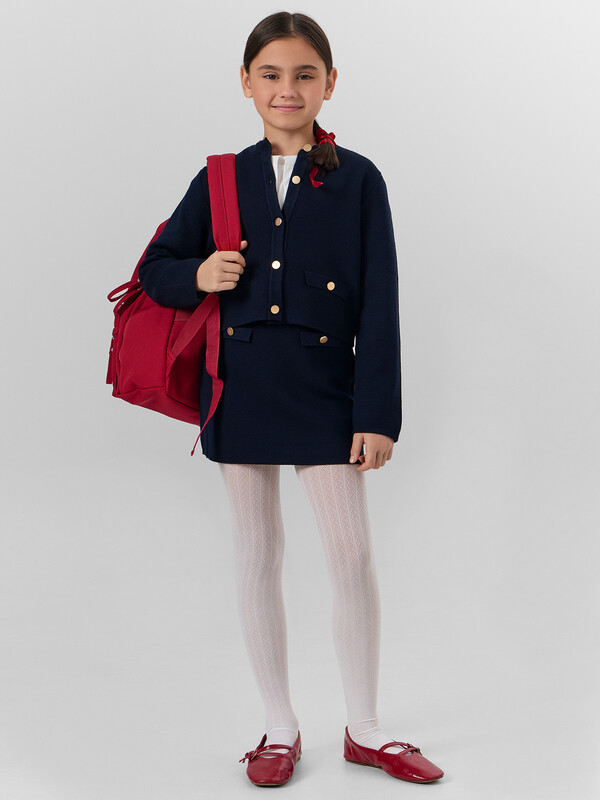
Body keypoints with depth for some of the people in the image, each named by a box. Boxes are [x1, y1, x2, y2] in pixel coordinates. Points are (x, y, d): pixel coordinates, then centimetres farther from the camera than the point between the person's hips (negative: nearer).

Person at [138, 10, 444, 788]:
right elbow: (155, 270, 12)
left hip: (326, 388, -2)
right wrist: (199, 275, -11)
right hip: (241, 388, 2)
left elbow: (379, 307, -4)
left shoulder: (357, 180, -2)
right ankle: (280, 728, 24)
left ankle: (364, 729, 20)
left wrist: (378, 415, -9)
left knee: (353, 557, 2)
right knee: (256, 556, 9)